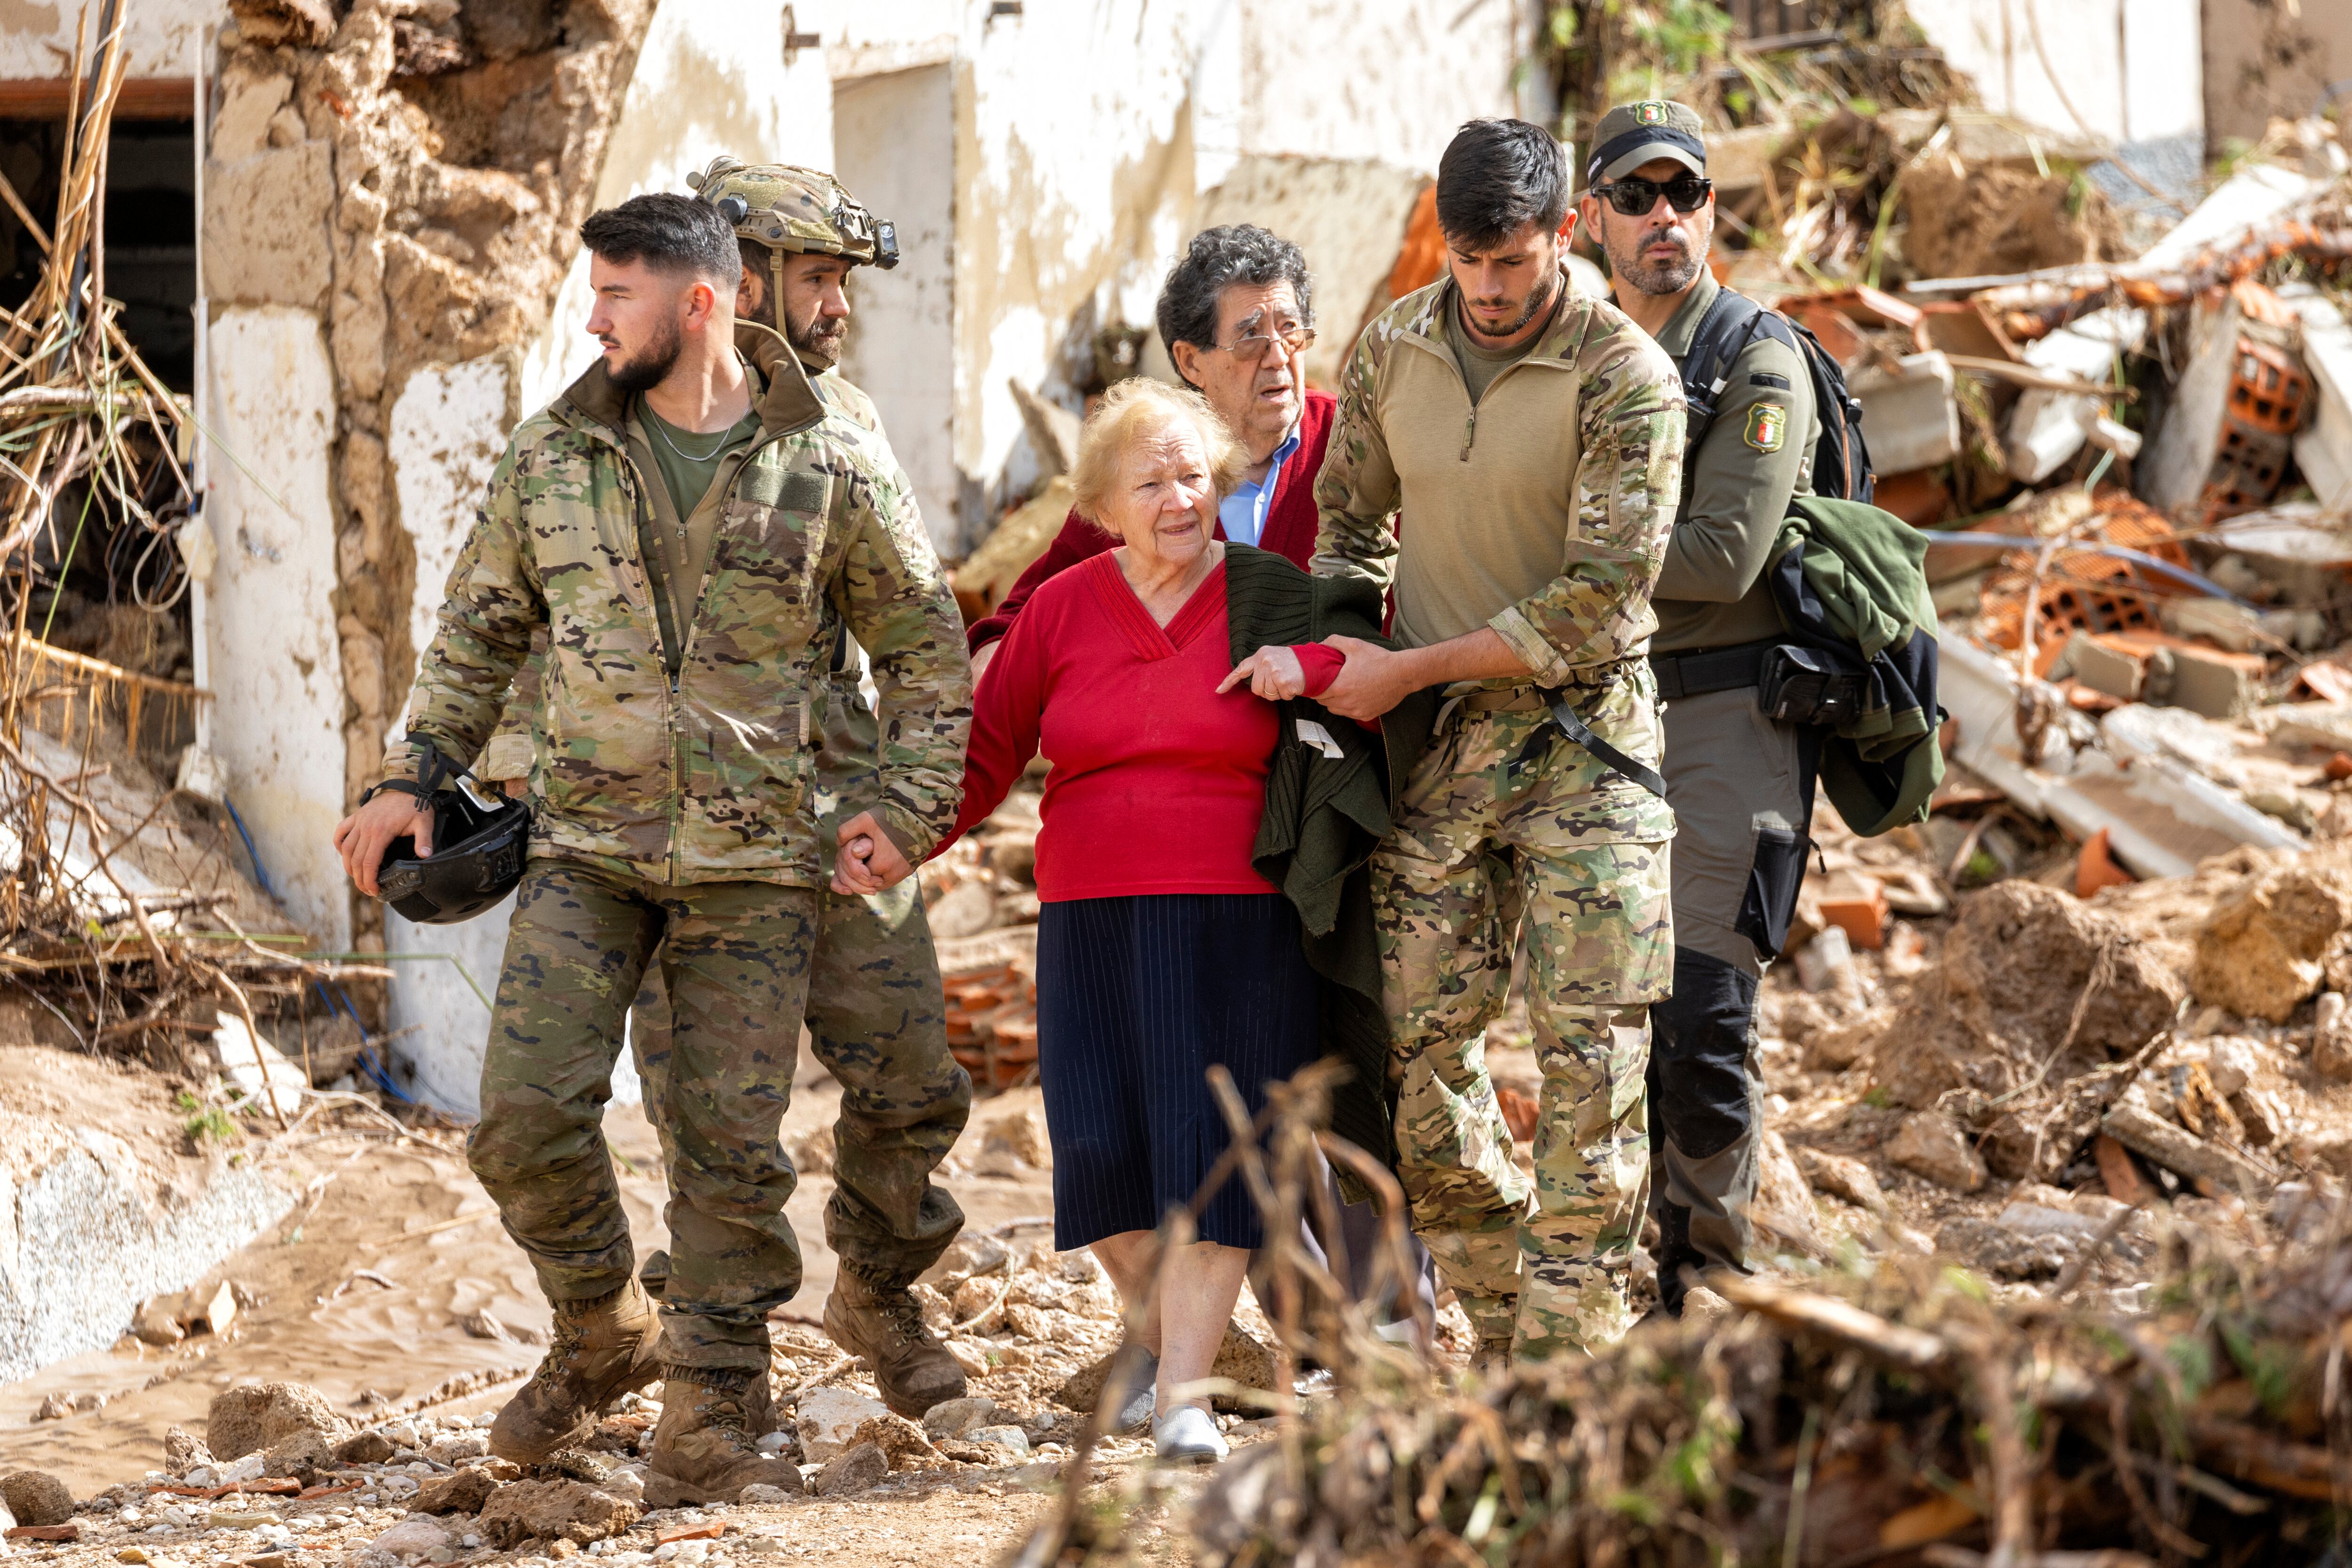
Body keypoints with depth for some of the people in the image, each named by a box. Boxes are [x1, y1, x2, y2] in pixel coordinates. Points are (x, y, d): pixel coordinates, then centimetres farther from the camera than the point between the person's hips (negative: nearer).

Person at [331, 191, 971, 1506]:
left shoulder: (832, 464, -2)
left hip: (756, 863, -2)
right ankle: (601, 1335, 14)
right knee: (528, 1109, -12)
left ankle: (705, 1429, 10)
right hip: (586, 843, 2)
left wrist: (912, 805, -3)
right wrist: (412, 778, 9)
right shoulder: (553, 456, 6)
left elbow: (928, 645, 7)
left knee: (733, 1141, -2)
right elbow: (480, 631, 17)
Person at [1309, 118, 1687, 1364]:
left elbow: (1599, 600, -16)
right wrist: (1333, 654, 2)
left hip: (1584, 737, -4)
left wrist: (1409, 670, -13)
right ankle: (1502, 1337, 13)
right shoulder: (1392, 351, 4)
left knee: (1592, 1059, -9)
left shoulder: (1626, 378, -12)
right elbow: (1351, 520, 20)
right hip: (1432, 745, 4)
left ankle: (1565, 1362, -7)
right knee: (1419, 1041, 1)